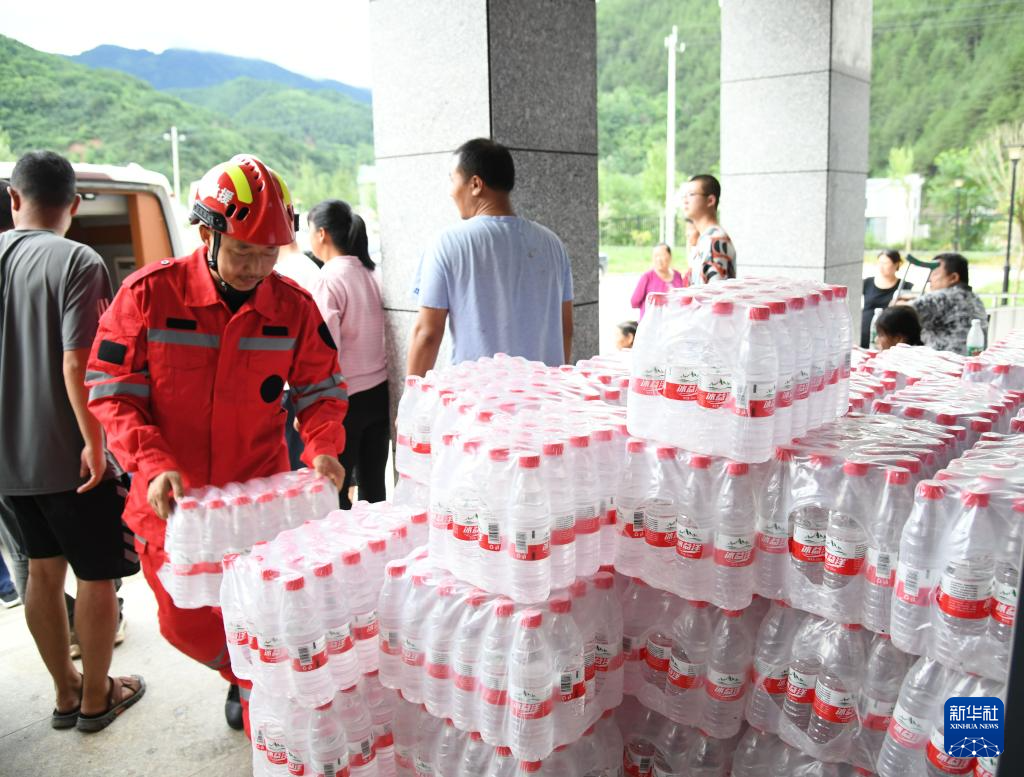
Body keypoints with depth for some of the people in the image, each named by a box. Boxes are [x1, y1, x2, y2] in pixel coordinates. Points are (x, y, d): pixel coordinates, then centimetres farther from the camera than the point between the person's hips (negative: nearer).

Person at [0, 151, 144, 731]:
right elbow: (77, 366, -23)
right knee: (96, 576, 9)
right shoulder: (78, 262, -15)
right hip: (70, 456, -6)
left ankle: (66, 691, 32)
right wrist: (94, 443, -17)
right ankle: (97, 696, 24)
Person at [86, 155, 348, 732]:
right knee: (184, 624, 13)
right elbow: (112, 391, -8)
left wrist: (322, 447, -16)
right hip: (174, 502, 0)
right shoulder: (150, 293, -12)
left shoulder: (294, 306, -6)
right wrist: (154, 466, -21)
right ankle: (247, 678, 45)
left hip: (262, 497, 0)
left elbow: (322, 389, 4)